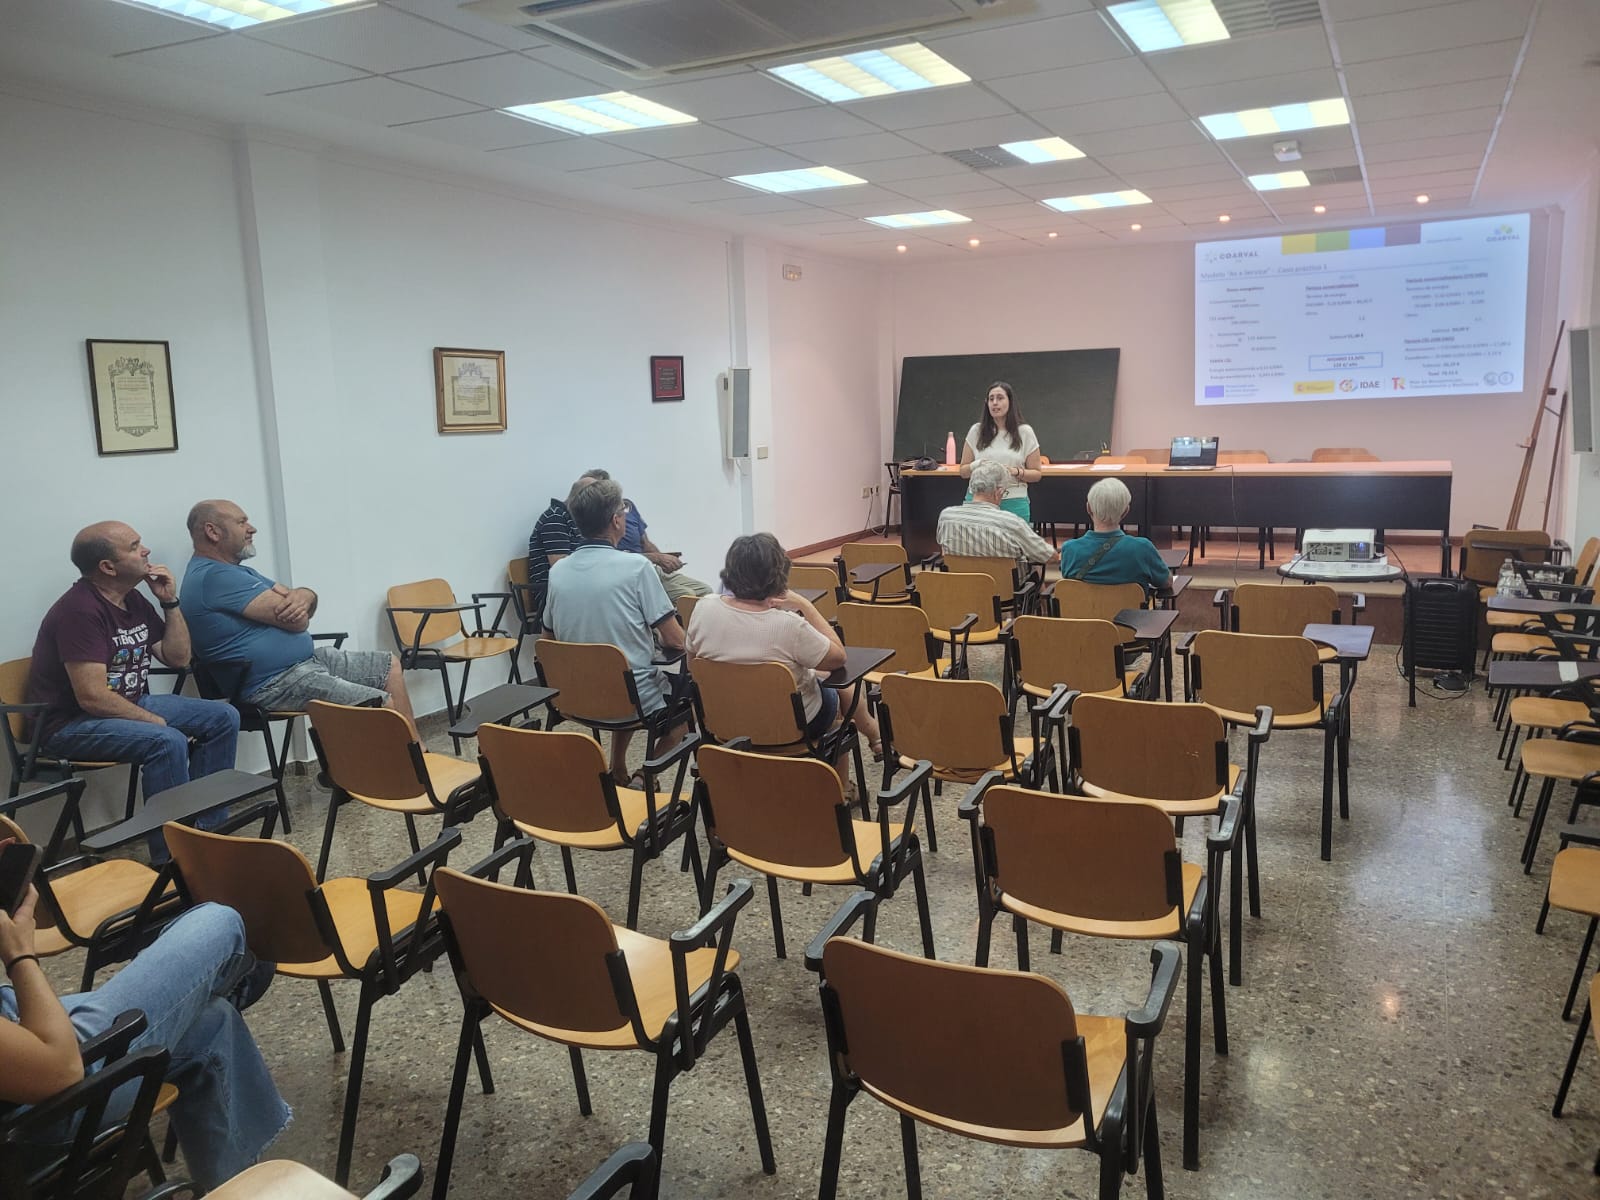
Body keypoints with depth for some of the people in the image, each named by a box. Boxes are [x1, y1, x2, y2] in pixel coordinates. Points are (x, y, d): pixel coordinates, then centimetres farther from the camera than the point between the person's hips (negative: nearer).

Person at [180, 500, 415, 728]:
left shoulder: (237, 571, 20)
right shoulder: (211, 576, -16)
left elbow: (303, 610, 13)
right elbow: (298, 621, -20)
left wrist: (306, 596, -13)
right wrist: (293, 600, 5)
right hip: (275, 684, -11)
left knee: (389, 665, 10)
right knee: (384, 705, -21)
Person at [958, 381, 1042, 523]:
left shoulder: (1024, 432, 4)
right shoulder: (976, 431, 5)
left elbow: (1037, 474, 6)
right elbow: (963, 471, 9)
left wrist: (1016, 472, -13)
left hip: (1014, 503, 0)